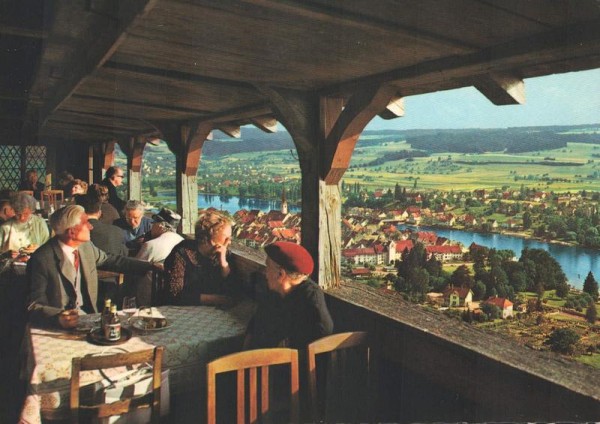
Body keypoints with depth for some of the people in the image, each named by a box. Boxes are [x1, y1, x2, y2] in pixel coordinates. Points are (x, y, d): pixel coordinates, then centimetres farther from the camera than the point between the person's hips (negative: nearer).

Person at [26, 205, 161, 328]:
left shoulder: (86, 246, 2)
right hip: (56, 324, -6)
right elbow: (35, 305, -15)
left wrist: (151, 266, 11)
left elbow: (112, 261, 15)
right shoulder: (42, 260, -16)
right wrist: (57, 318, -35)